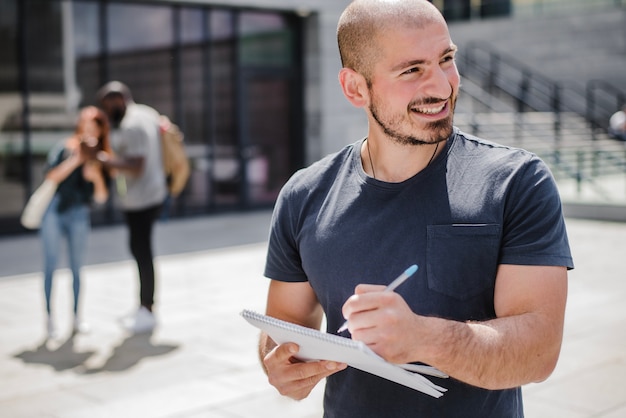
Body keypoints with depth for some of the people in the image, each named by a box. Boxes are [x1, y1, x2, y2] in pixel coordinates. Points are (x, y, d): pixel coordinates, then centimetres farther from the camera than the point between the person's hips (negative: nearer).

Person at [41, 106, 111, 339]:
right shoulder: (65, 149, -3)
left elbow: (101, 198, 1)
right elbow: (50, 177, -17)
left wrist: (97, 177, -17)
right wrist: (76, 160, -21)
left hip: (79, 215, 3)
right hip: (54, 212, -2)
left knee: (77, 267, 7)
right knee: (51, 265, -1)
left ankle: (76, 317, 16)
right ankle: (49, 318, 5)